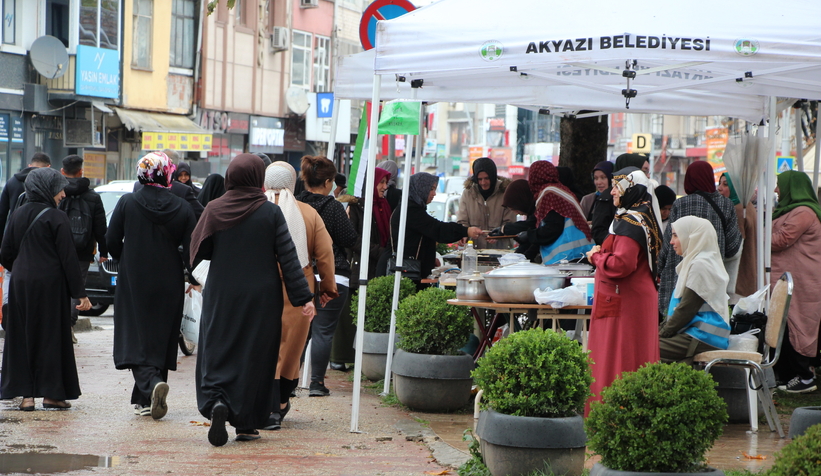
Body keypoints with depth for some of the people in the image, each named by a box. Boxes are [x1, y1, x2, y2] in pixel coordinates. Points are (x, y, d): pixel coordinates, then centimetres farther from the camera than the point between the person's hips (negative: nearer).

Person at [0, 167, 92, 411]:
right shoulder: (56, 218, -10)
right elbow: (68, 258, -12)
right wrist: (79, 293, -9)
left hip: (20, 284, 5)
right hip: (49, 286, -5)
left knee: (22, 338, 8)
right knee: (51, 336, 4)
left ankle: (25, 393, 4)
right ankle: (52, 393, 7)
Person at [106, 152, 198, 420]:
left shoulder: (127, 203, -6)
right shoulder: (182, 209, -4)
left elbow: (111, 242, -2)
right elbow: (191, 250, -3)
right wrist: (193, 277, 15)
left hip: (134, 281, -2)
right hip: (169, 285, 2)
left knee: (136, 339, -1)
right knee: (160, 340, 12)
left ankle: (151, 385, -27)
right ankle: (146, 401, 15)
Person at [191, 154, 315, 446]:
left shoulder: (214, 210, -3)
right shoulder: (271, 212, -7)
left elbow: (198, 250, 3)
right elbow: (288, 257, -9)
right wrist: (304, 298, -7)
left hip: (221, 296, 1)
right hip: (261, 298, -1)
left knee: (217, 354, 5)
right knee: (255, 356, 8)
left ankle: (216, 402, -21)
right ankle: (246, 424, 11)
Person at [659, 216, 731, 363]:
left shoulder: (700, 265, -12)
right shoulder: (694, 262, 19)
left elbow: (687, 309, -15)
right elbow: (683, 306, 20)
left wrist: (663, 333, -7)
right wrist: (662, 330, 10)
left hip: (701, 338, -10)